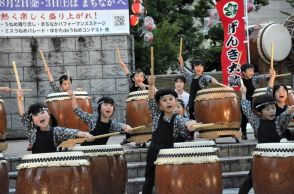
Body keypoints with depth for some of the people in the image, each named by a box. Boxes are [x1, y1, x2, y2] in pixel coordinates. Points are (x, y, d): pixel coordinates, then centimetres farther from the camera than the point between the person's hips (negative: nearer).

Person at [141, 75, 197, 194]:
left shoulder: (177, 119, -3)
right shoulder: (157, 115, 1)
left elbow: (184, 123, -23)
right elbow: (151, 100, -9)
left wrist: (190, 123, -48)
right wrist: (151, 85, -24)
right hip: (154, 150, 2)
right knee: (149, 179, 12)